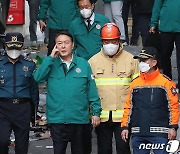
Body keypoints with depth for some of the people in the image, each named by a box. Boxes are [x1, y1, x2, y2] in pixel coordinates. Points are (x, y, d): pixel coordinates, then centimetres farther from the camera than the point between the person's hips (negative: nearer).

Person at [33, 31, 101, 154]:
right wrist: (51, 58, -12)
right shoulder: (51, 64, 5)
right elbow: (38, 78, -14)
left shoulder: (83, 64, 4)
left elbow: (92, 91, 4)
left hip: (80, 119, 1)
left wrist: (96, 112, 0)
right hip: (57, 119, 0)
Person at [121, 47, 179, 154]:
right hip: (138, 134, 4)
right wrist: (125, 127, 10)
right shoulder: (135, 83, 13)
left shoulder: (166, 82, 0)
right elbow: (129, 106, 16)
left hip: (159, 133, -4)